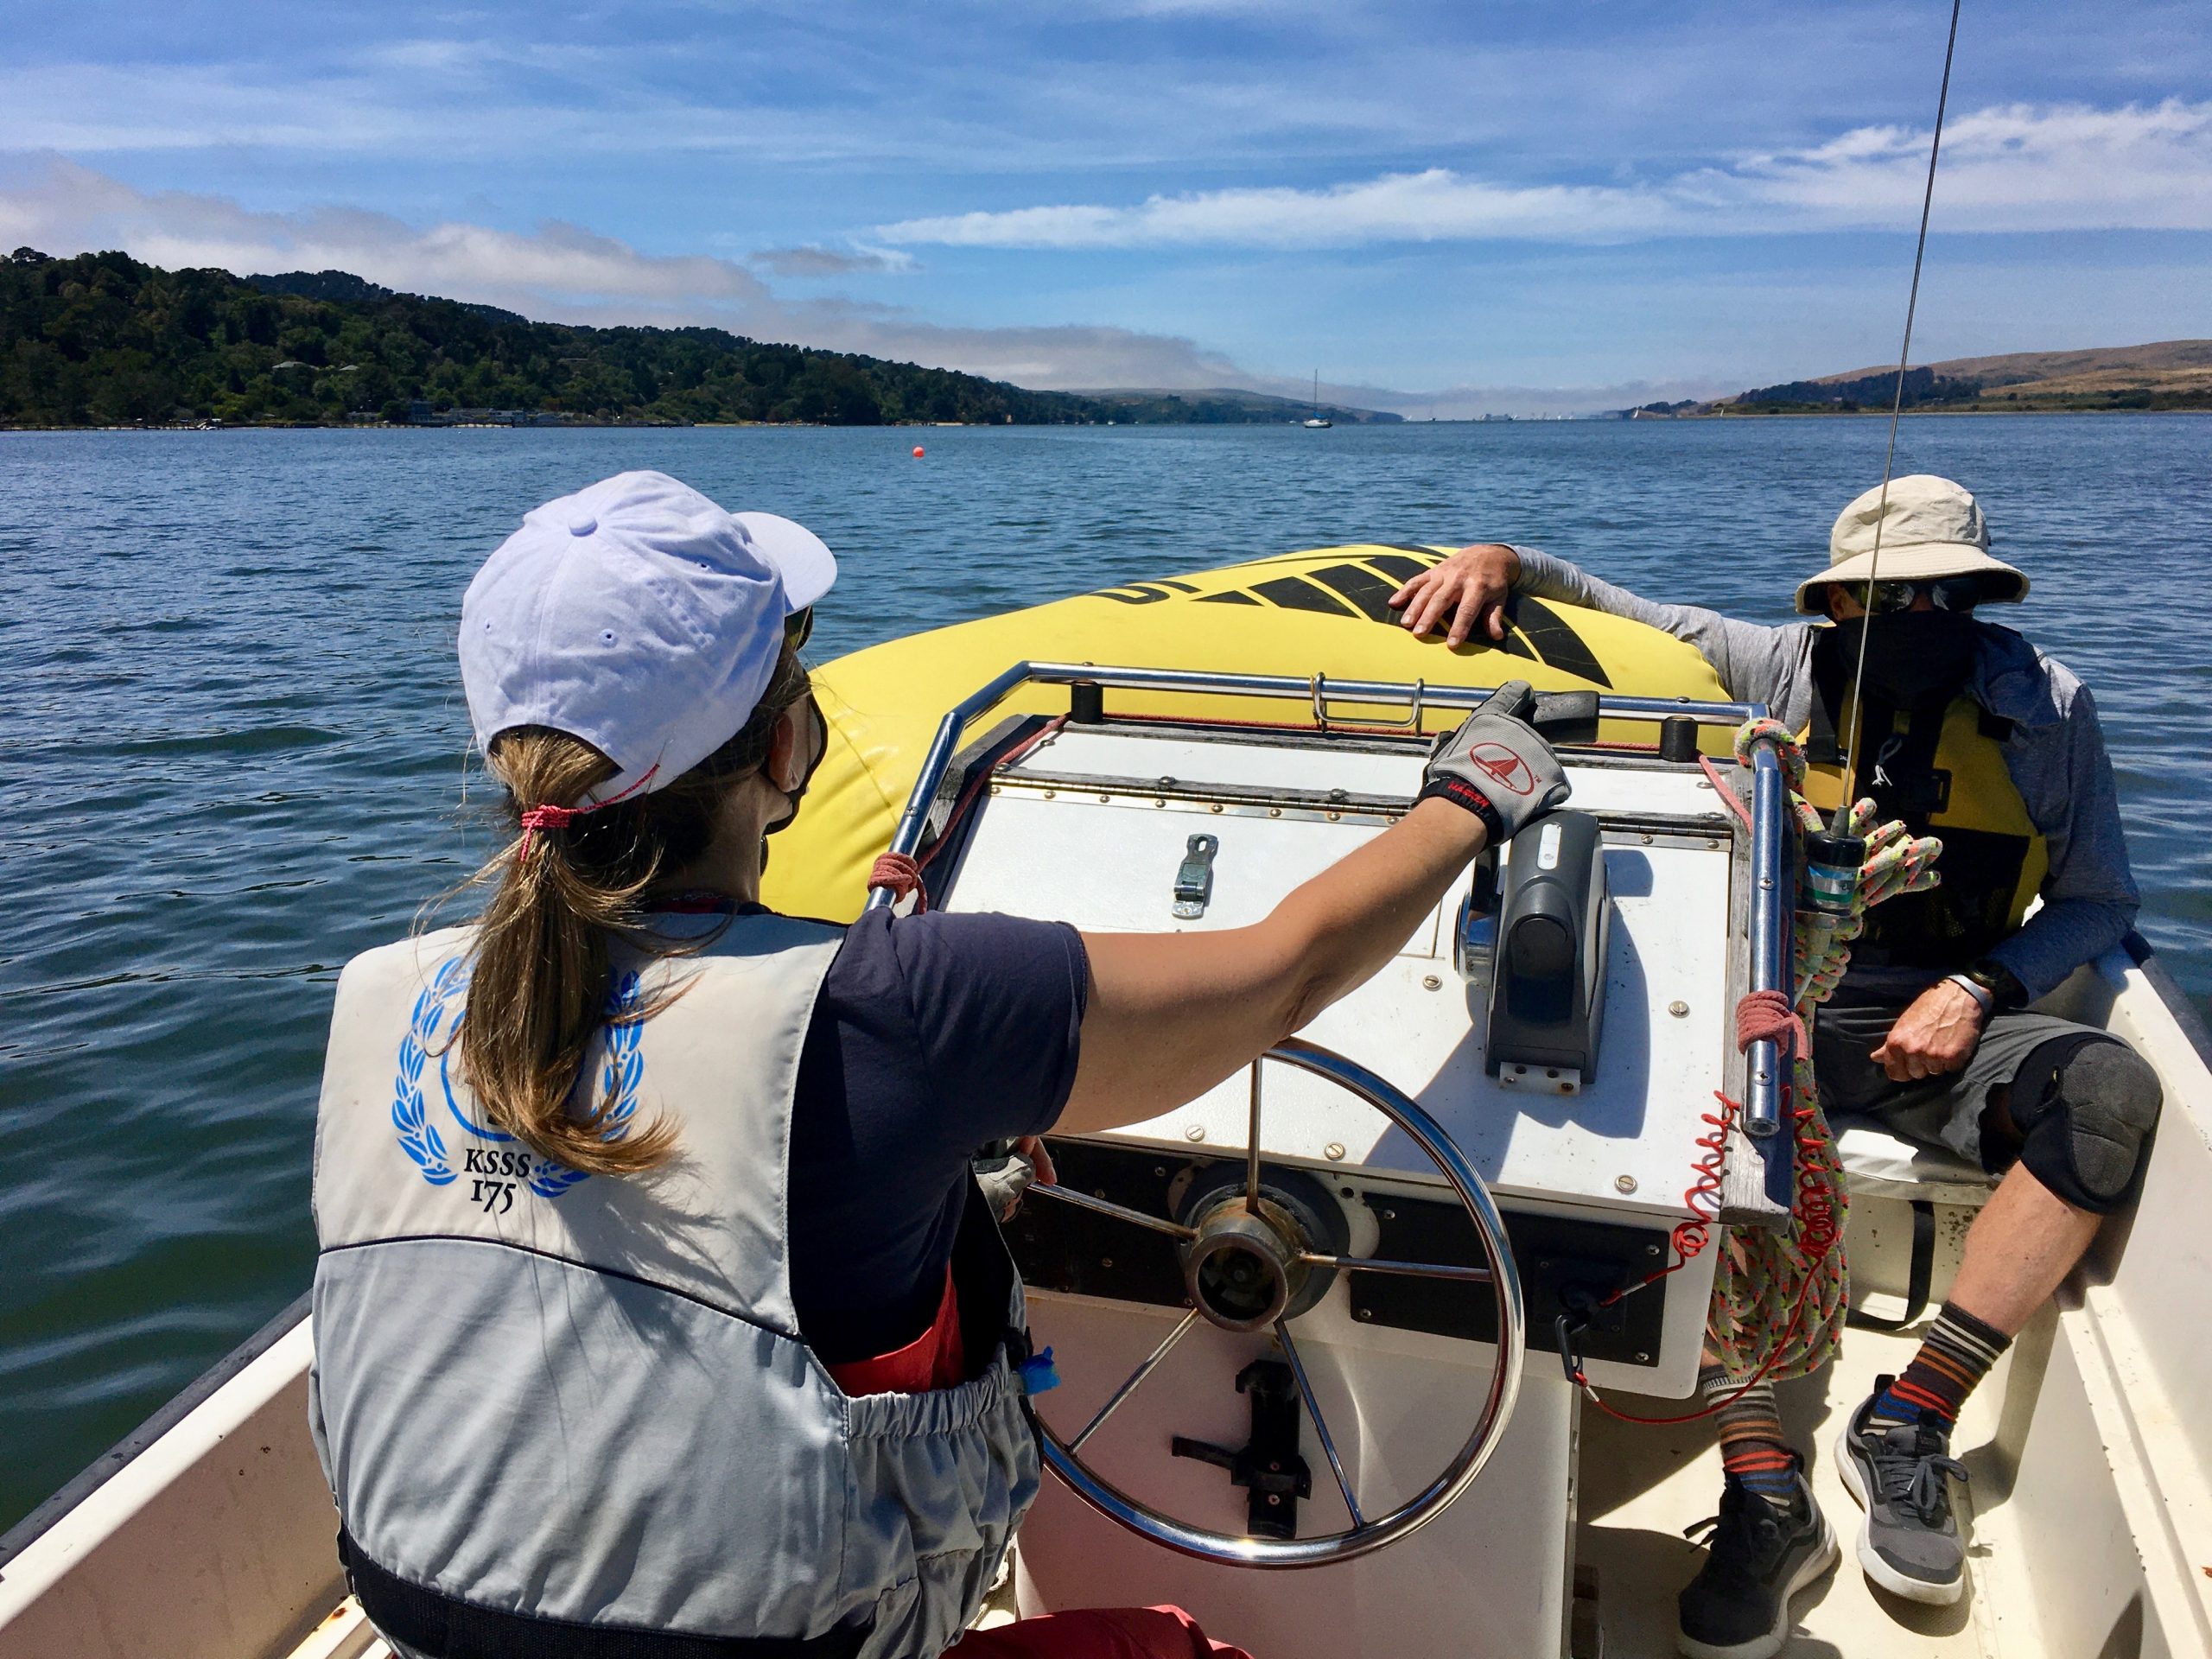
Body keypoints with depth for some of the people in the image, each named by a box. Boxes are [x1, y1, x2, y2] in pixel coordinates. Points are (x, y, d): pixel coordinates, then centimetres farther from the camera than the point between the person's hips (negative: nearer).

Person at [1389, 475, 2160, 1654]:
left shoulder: (2043, 707, 4)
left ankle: (1907, 1422, -21)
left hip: (1944, 1018, 2)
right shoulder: (1781, 668, 3)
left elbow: (2099, 899, 11)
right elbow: (1605, 608, 7)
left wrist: (1981, 989, -7)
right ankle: (1765, 1492, -31)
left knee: (2114, 1090, -31)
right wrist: (1502, 560, -14)